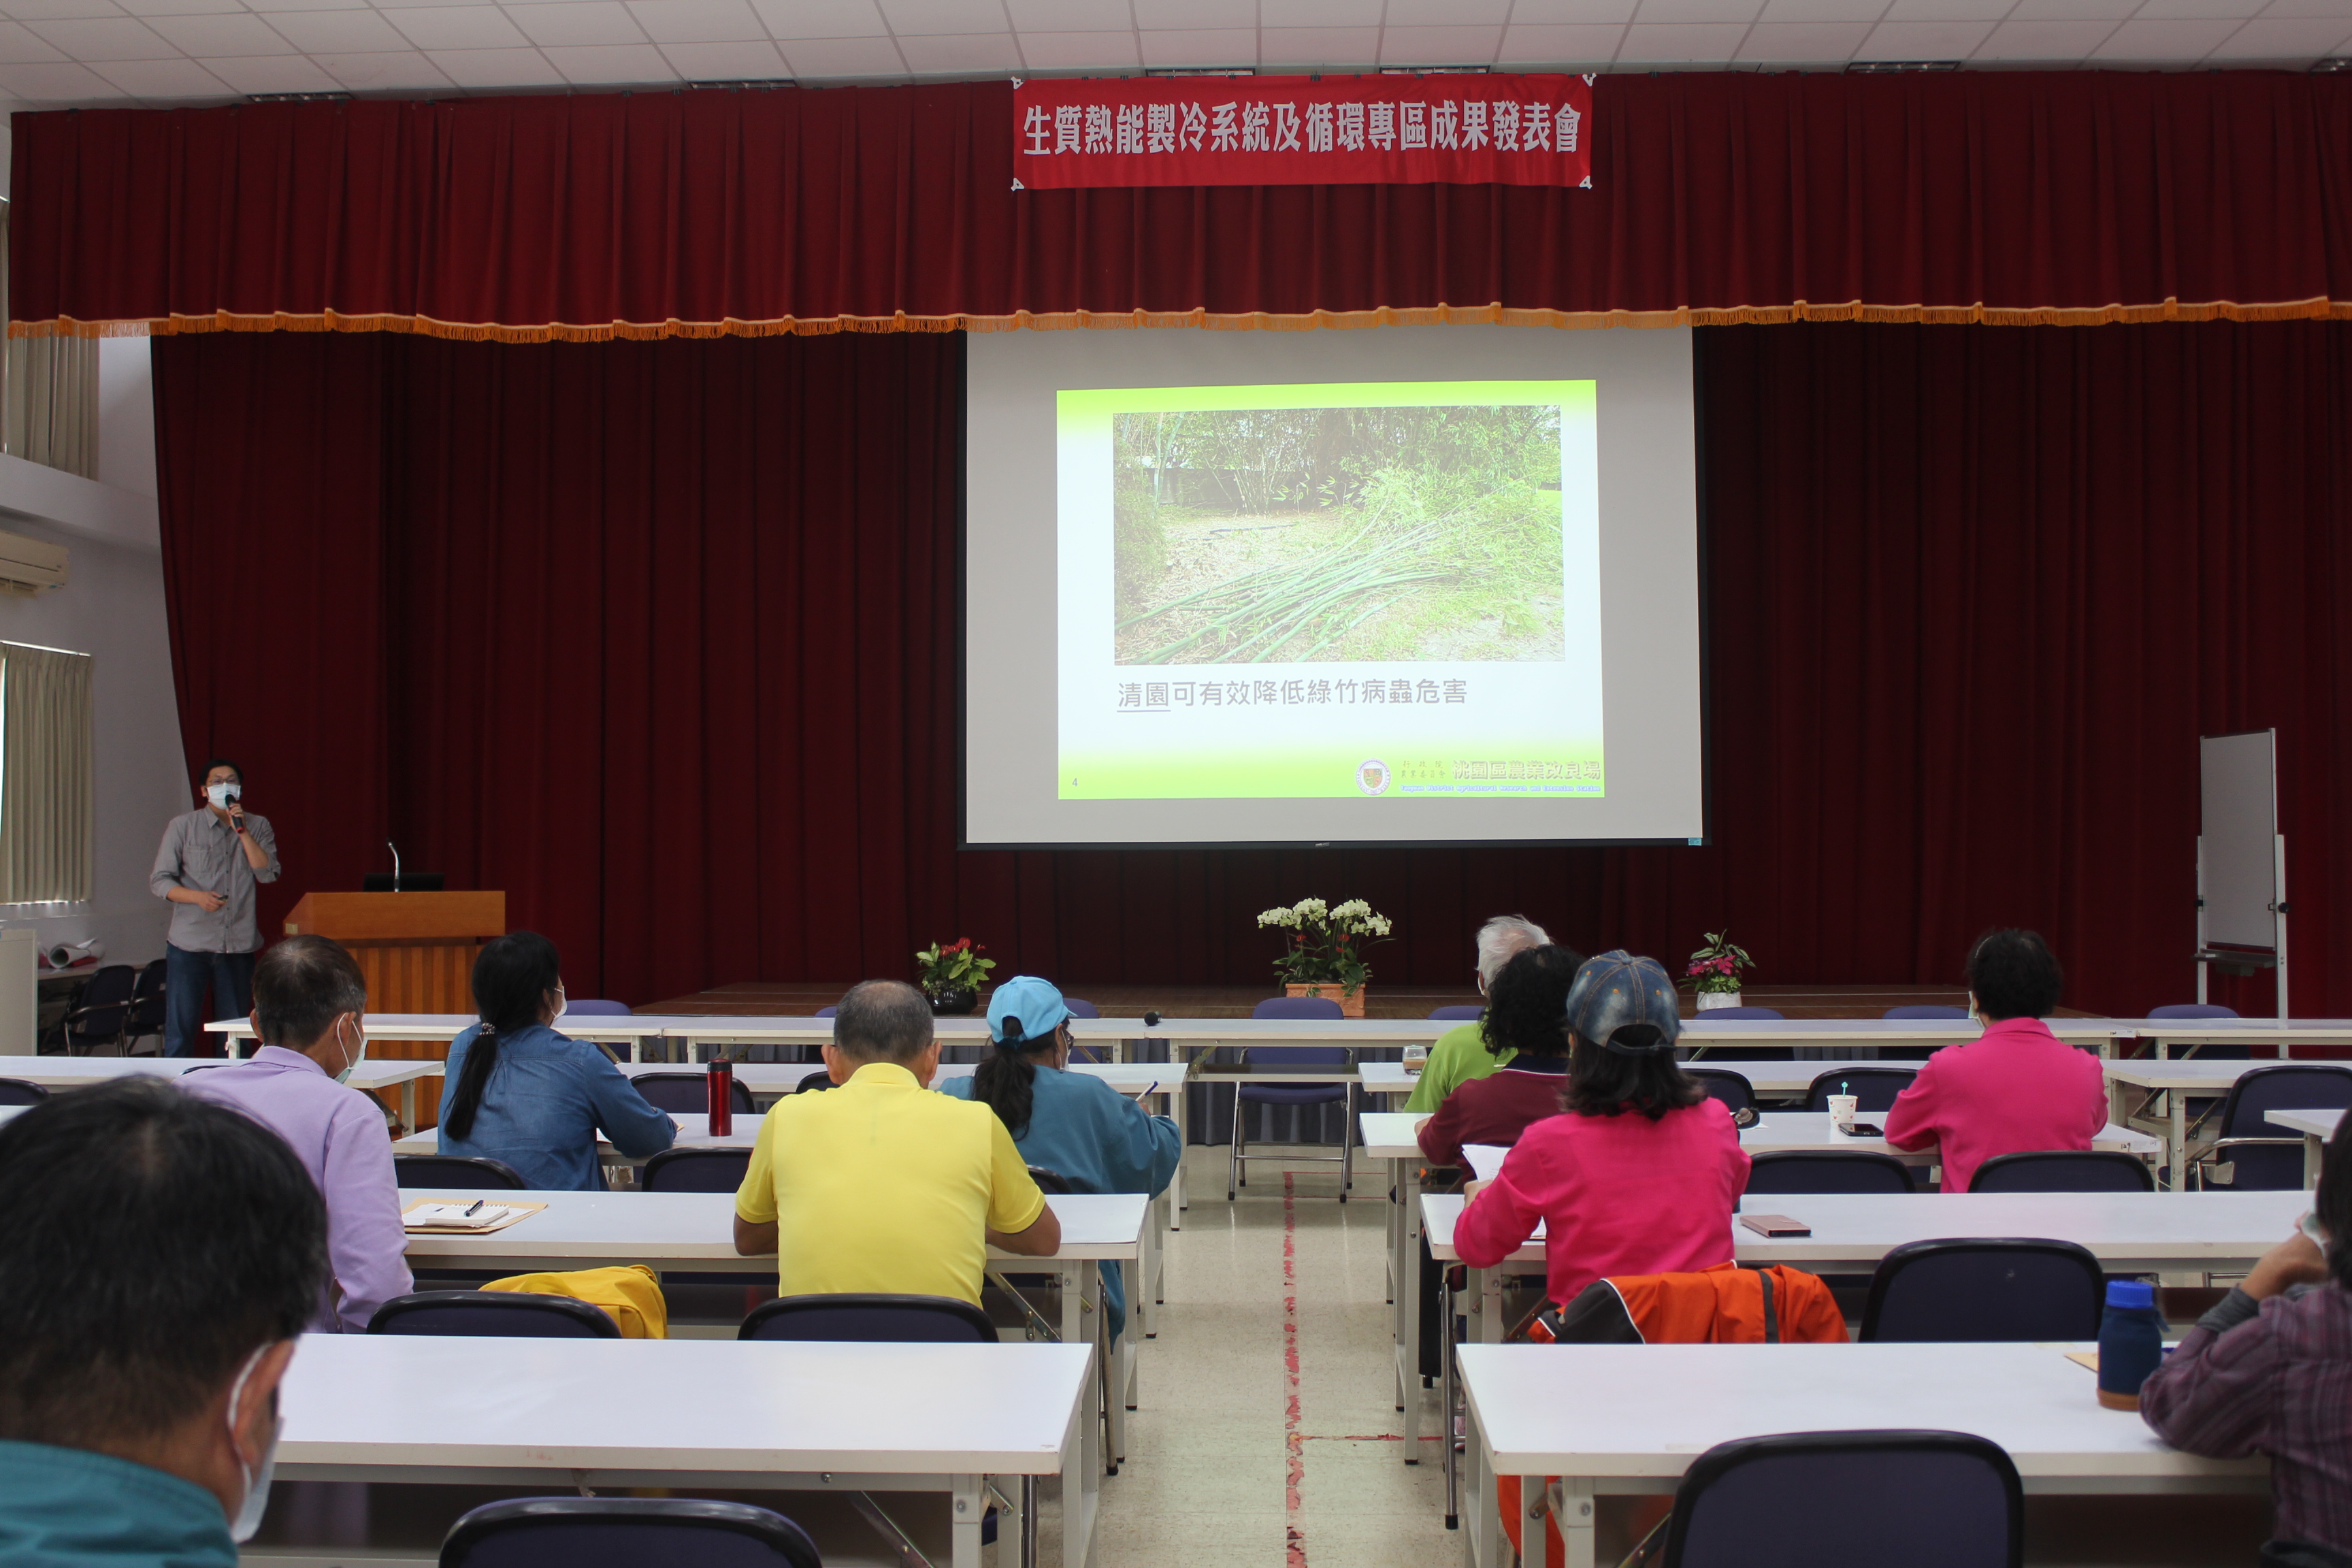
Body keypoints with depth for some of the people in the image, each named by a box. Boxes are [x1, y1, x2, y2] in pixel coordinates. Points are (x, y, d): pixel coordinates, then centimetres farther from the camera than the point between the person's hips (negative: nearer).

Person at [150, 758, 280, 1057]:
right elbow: (158, 881, 2)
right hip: (189, 943, -1)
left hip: (238, 943, 1)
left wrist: (241, 831, -11)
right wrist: (198, 897, -15)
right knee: (180, 1029, -2)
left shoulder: (258, 827, 9)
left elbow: (268, 873, -5)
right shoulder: (183, 826, 6)